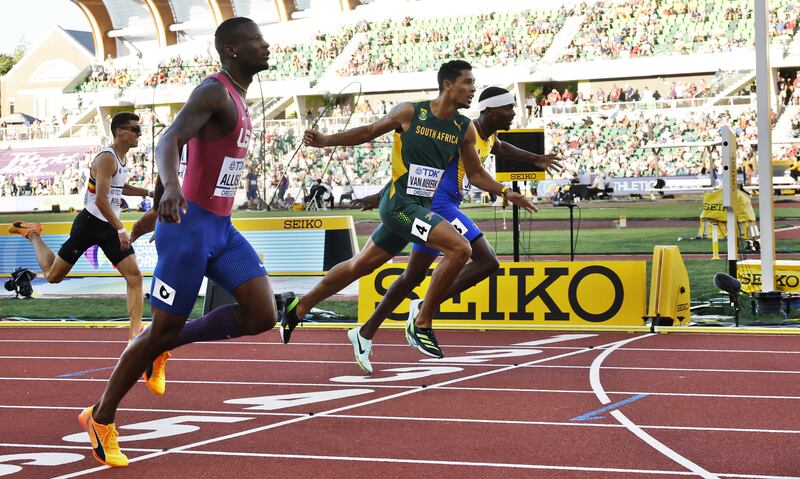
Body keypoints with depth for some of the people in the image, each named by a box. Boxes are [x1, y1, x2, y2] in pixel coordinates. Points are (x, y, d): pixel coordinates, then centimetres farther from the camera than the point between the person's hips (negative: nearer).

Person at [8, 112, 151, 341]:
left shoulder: (123, 158, 10)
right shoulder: (106, 159, -19)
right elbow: (101, 200, -27)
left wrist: (148, 193, 18)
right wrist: (120, 230, -28)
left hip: (110, 226, 8)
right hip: (89, 224, -8)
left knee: (134, 277, -7)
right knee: (53, 275, 5)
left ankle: (135, 332, -5)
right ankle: (32, 234, 31)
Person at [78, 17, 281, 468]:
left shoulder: (235, 97, 15)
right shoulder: (213, 93, -14)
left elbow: (180, 144, 25)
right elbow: (170, 141, -30)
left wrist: (155, 209, 32)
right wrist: (171, 187, -51)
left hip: (222, 227, 9)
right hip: (190, 225, -8)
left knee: (262, 315, -6)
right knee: (163, 329, -1)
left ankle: (166, 345, 13)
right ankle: (101, 419, 16)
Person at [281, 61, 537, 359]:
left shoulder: (465, 129, 5)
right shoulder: (410, 113, -9)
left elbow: (475, 174, 14)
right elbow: (370, 132, 4)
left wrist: (506, 193, -1)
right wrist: (325, 141, -3)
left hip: (421, 207, 7)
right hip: (399, 202, -7)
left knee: (360, 265, 17)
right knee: (460, 249, -22)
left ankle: (299, 308, 33)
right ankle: (421, 324, -10)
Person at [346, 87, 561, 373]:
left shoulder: (489, 137, 11)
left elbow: (500, 148, 39)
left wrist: (534, 159, 41)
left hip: (435, 209, 10)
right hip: (438, 204, -10)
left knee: (413, 277, 15)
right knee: (487, 262, -15)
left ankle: (365, 333, 22)